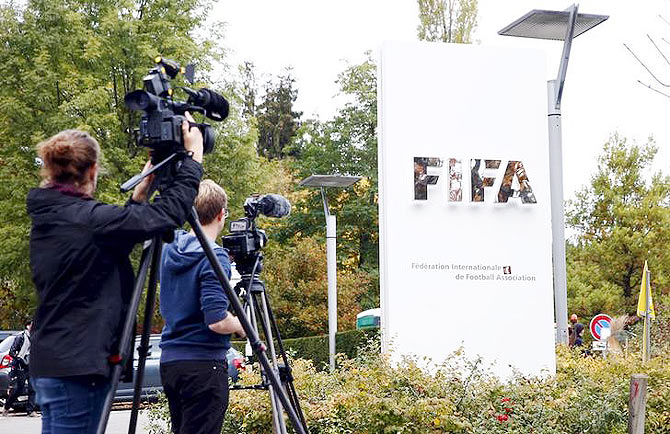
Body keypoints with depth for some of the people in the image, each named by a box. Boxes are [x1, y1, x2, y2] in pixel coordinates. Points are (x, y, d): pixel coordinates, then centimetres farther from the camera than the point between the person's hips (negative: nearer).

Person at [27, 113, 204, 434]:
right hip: (75, 366, -9)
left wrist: (140, 193, 16)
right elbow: (168, 213, -18)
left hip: (50, 362, 9)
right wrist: (193, 156, -7)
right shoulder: (85, 218, -18)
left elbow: (111, 241, 20)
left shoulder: (46, 217, 10)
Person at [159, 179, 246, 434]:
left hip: (169, 361, 8)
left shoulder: (170, 249, 8)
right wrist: (241, 326, -2)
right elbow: (217, 321, -22)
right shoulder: (215, 257, -16)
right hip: (203, 364, -8)